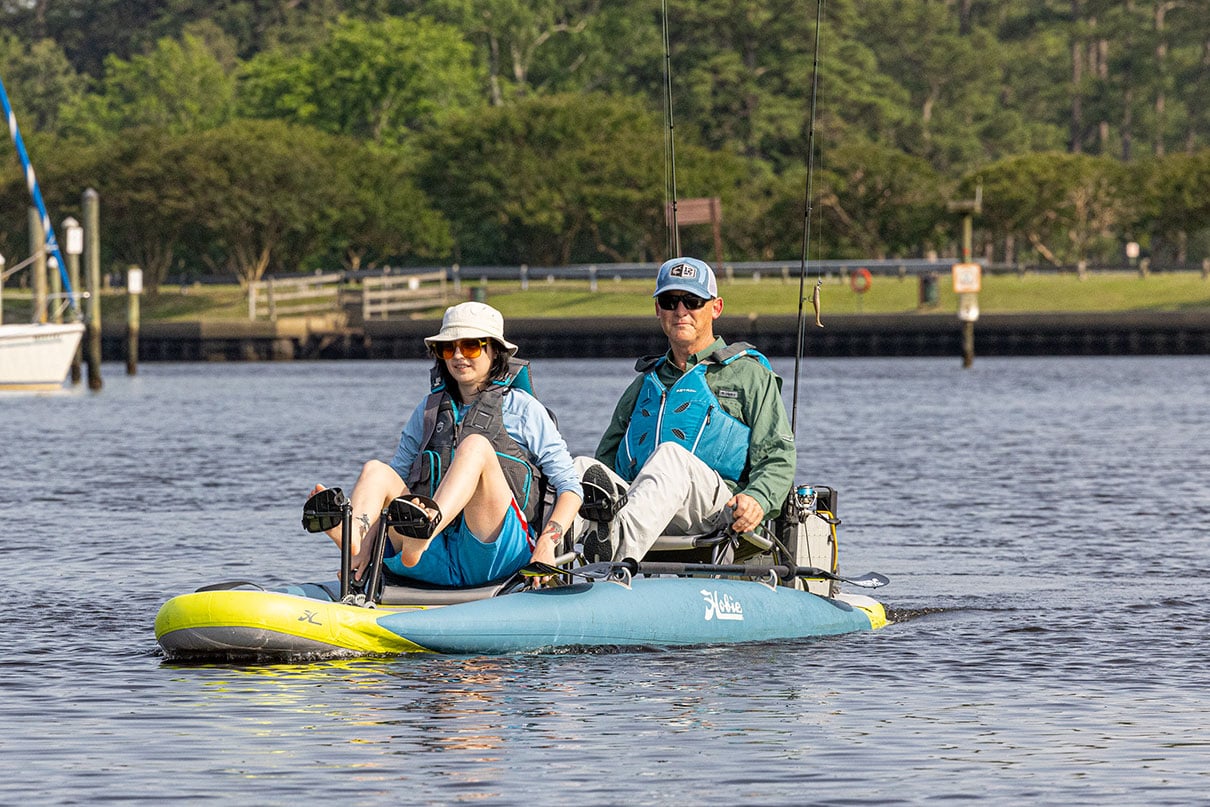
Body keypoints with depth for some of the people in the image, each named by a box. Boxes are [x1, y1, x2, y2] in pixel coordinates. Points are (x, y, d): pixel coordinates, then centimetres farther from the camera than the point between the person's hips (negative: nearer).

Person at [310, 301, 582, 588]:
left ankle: (425, 531, -57)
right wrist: (366, 542, -4)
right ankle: (353, 535, -49)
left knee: (474, 445, -26)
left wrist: (547, 543, -12)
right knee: (375, 471, -13)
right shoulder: (429, 410, 22)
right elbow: (396, 479, 14)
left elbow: (570, 487, 6)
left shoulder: (522, 408, 11)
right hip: (436, 562, 4)